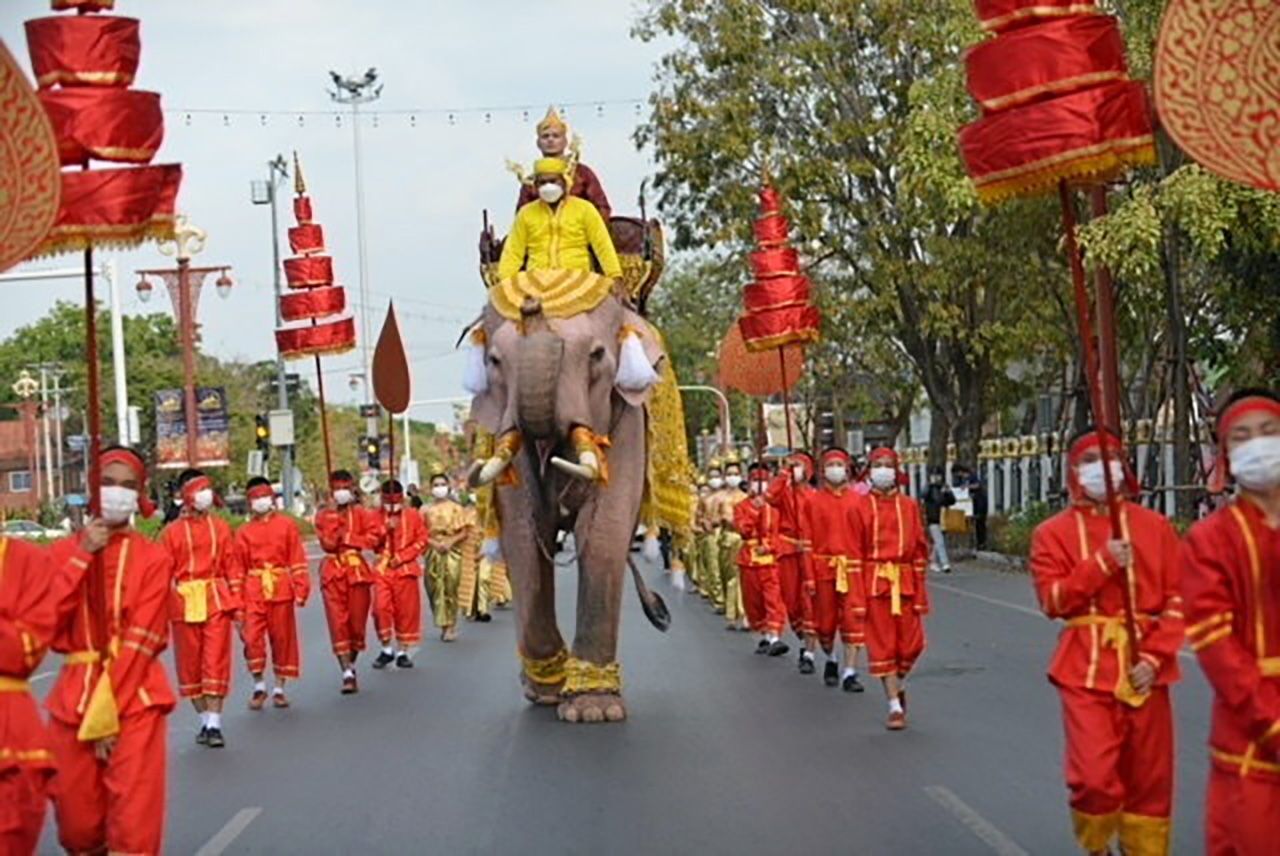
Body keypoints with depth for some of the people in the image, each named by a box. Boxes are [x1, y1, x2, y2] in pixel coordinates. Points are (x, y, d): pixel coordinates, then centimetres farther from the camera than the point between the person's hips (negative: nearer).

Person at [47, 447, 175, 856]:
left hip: (134, 699, -3)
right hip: (74, 698, 3)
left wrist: (107, 714, -12)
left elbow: (141, 640, -7)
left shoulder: (154, 558, -1)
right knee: (77, 822, 8)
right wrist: (82, 556, -10)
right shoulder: (63, 552, 8)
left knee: (134, 823, -8)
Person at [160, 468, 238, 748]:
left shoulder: (220, 526, 6)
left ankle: (214, 724, -4)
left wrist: (236, 604, 5)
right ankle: (205, 720, 18)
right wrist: (163, 609, -2)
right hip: (185, 604, 0)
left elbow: (231, 567, 8)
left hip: (217, 601, 0)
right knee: (190, 663, 6)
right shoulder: (171, 532, 1)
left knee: (216, 661, -5)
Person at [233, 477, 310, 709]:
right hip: (253, 592, 0)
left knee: (283, 638, 5)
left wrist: (301, 589, -5)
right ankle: (259, 685, 7)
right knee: (252, 637, -10)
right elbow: (239, 569, 7)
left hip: (281, 590, 0)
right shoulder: (243, 532, 7)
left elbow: (297, 559, 3)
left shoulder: (287, 525, 6)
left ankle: (279, 688, 17)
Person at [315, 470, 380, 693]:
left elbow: (374, 538, -7)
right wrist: (335, 516, -12)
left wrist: (348, 539, -11)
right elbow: (327, 543, -8)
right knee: (338, 622, -9)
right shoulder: (323, 515, 7)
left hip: (357, 570, 0)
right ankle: (347, 673, -11)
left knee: (357, 621, 4)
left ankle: (351, 664, 25)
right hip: (333, 573, 0)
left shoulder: (362, 513, 6)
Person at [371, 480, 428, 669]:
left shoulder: (413, 517, 6)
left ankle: (403, 651, 12)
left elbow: (421, 542, 1)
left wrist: (401, 557, -9)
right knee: (381, 608, -13)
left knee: (406, 611, 2)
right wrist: (386, 530, -14)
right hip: (382, 569, 0)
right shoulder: (376, 517, 8)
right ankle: (387, 649, 2)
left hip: (406, 569, 0)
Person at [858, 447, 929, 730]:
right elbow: (854, 551, 1)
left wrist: (920, 593, 3)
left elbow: (919, 548, 8)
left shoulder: (909, 506, 7)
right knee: (882, 644, -1)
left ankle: (898, 683, 32)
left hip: (905, 582, 2)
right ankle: (895, 706, 5)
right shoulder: (861, 507, 1)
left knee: (912, 643, 2)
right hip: (874, 582, -2)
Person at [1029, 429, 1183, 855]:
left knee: (1149, 778, 7)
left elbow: (1177, 600, 2)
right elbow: (1053, 601, -7)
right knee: (1095, 777, -10)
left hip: (1144, 666, 2)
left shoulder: (1155, 527, 6)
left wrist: (1155, 657, -10)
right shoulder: (1053, 532, 3)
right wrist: (1103, 562, -16)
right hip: (1087, 669, -2)